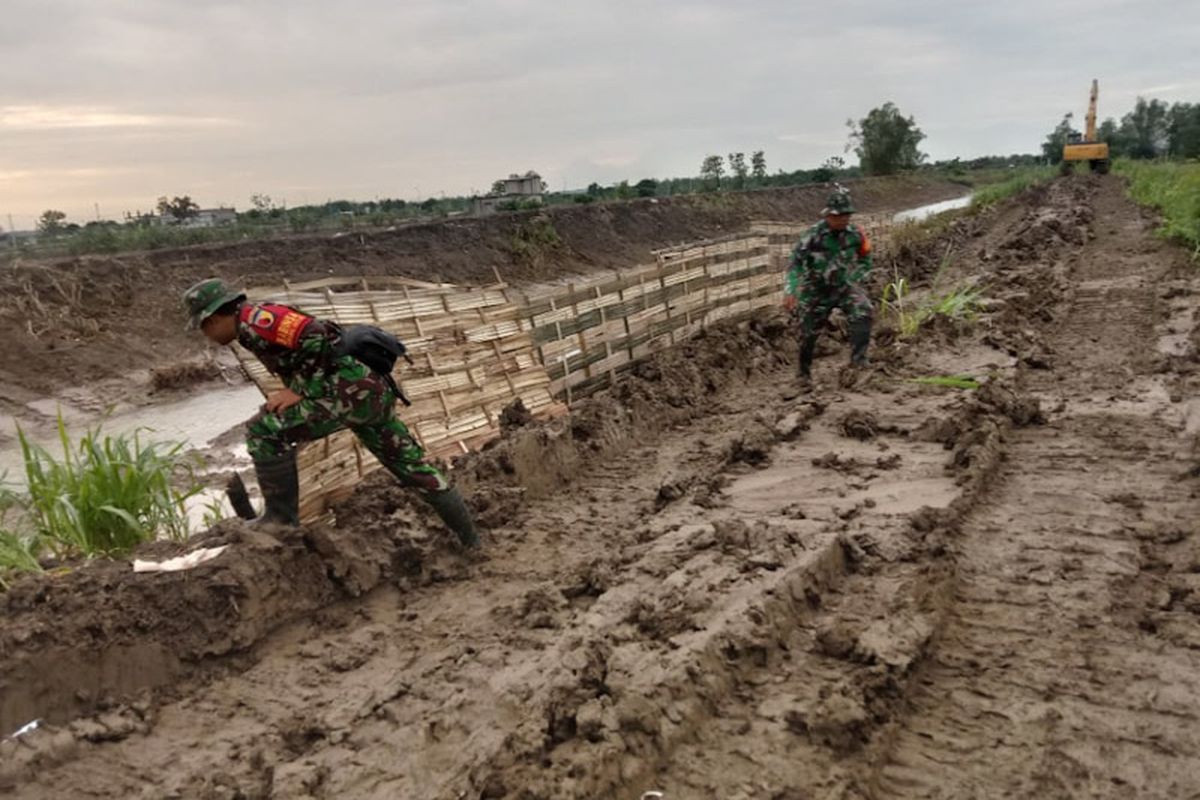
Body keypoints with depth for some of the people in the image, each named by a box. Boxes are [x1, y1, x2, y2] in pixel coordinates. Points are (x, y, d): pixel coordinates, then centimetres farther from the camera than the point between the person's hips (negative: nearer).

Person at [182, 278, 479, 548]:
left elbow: (316, 340, -20)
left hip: (352, 387, -10)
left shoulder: (254, 319, -7)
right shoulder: (265, 320, 24)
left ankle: (281, 517, 2)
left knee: (263, 431, -9)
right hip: (374, 389, 10)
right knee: (413, 467, 16)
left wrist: (301, 393, -13)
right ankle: (471, 541, 25)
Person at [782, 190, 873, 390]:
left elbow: (865, 260, 11)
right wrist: (790, 291, -25)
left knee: (862, 312, -26)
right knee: (808, 331, 4)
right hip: (817, 289, -2)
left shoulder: (855, 234, -8)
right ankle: (804, 372, 23)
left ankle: (858, 357, -20)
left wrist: (858, 280, 2)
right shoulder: (814, 235, -17)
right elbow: (796, 262, -16)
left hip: (845, 285, 2)